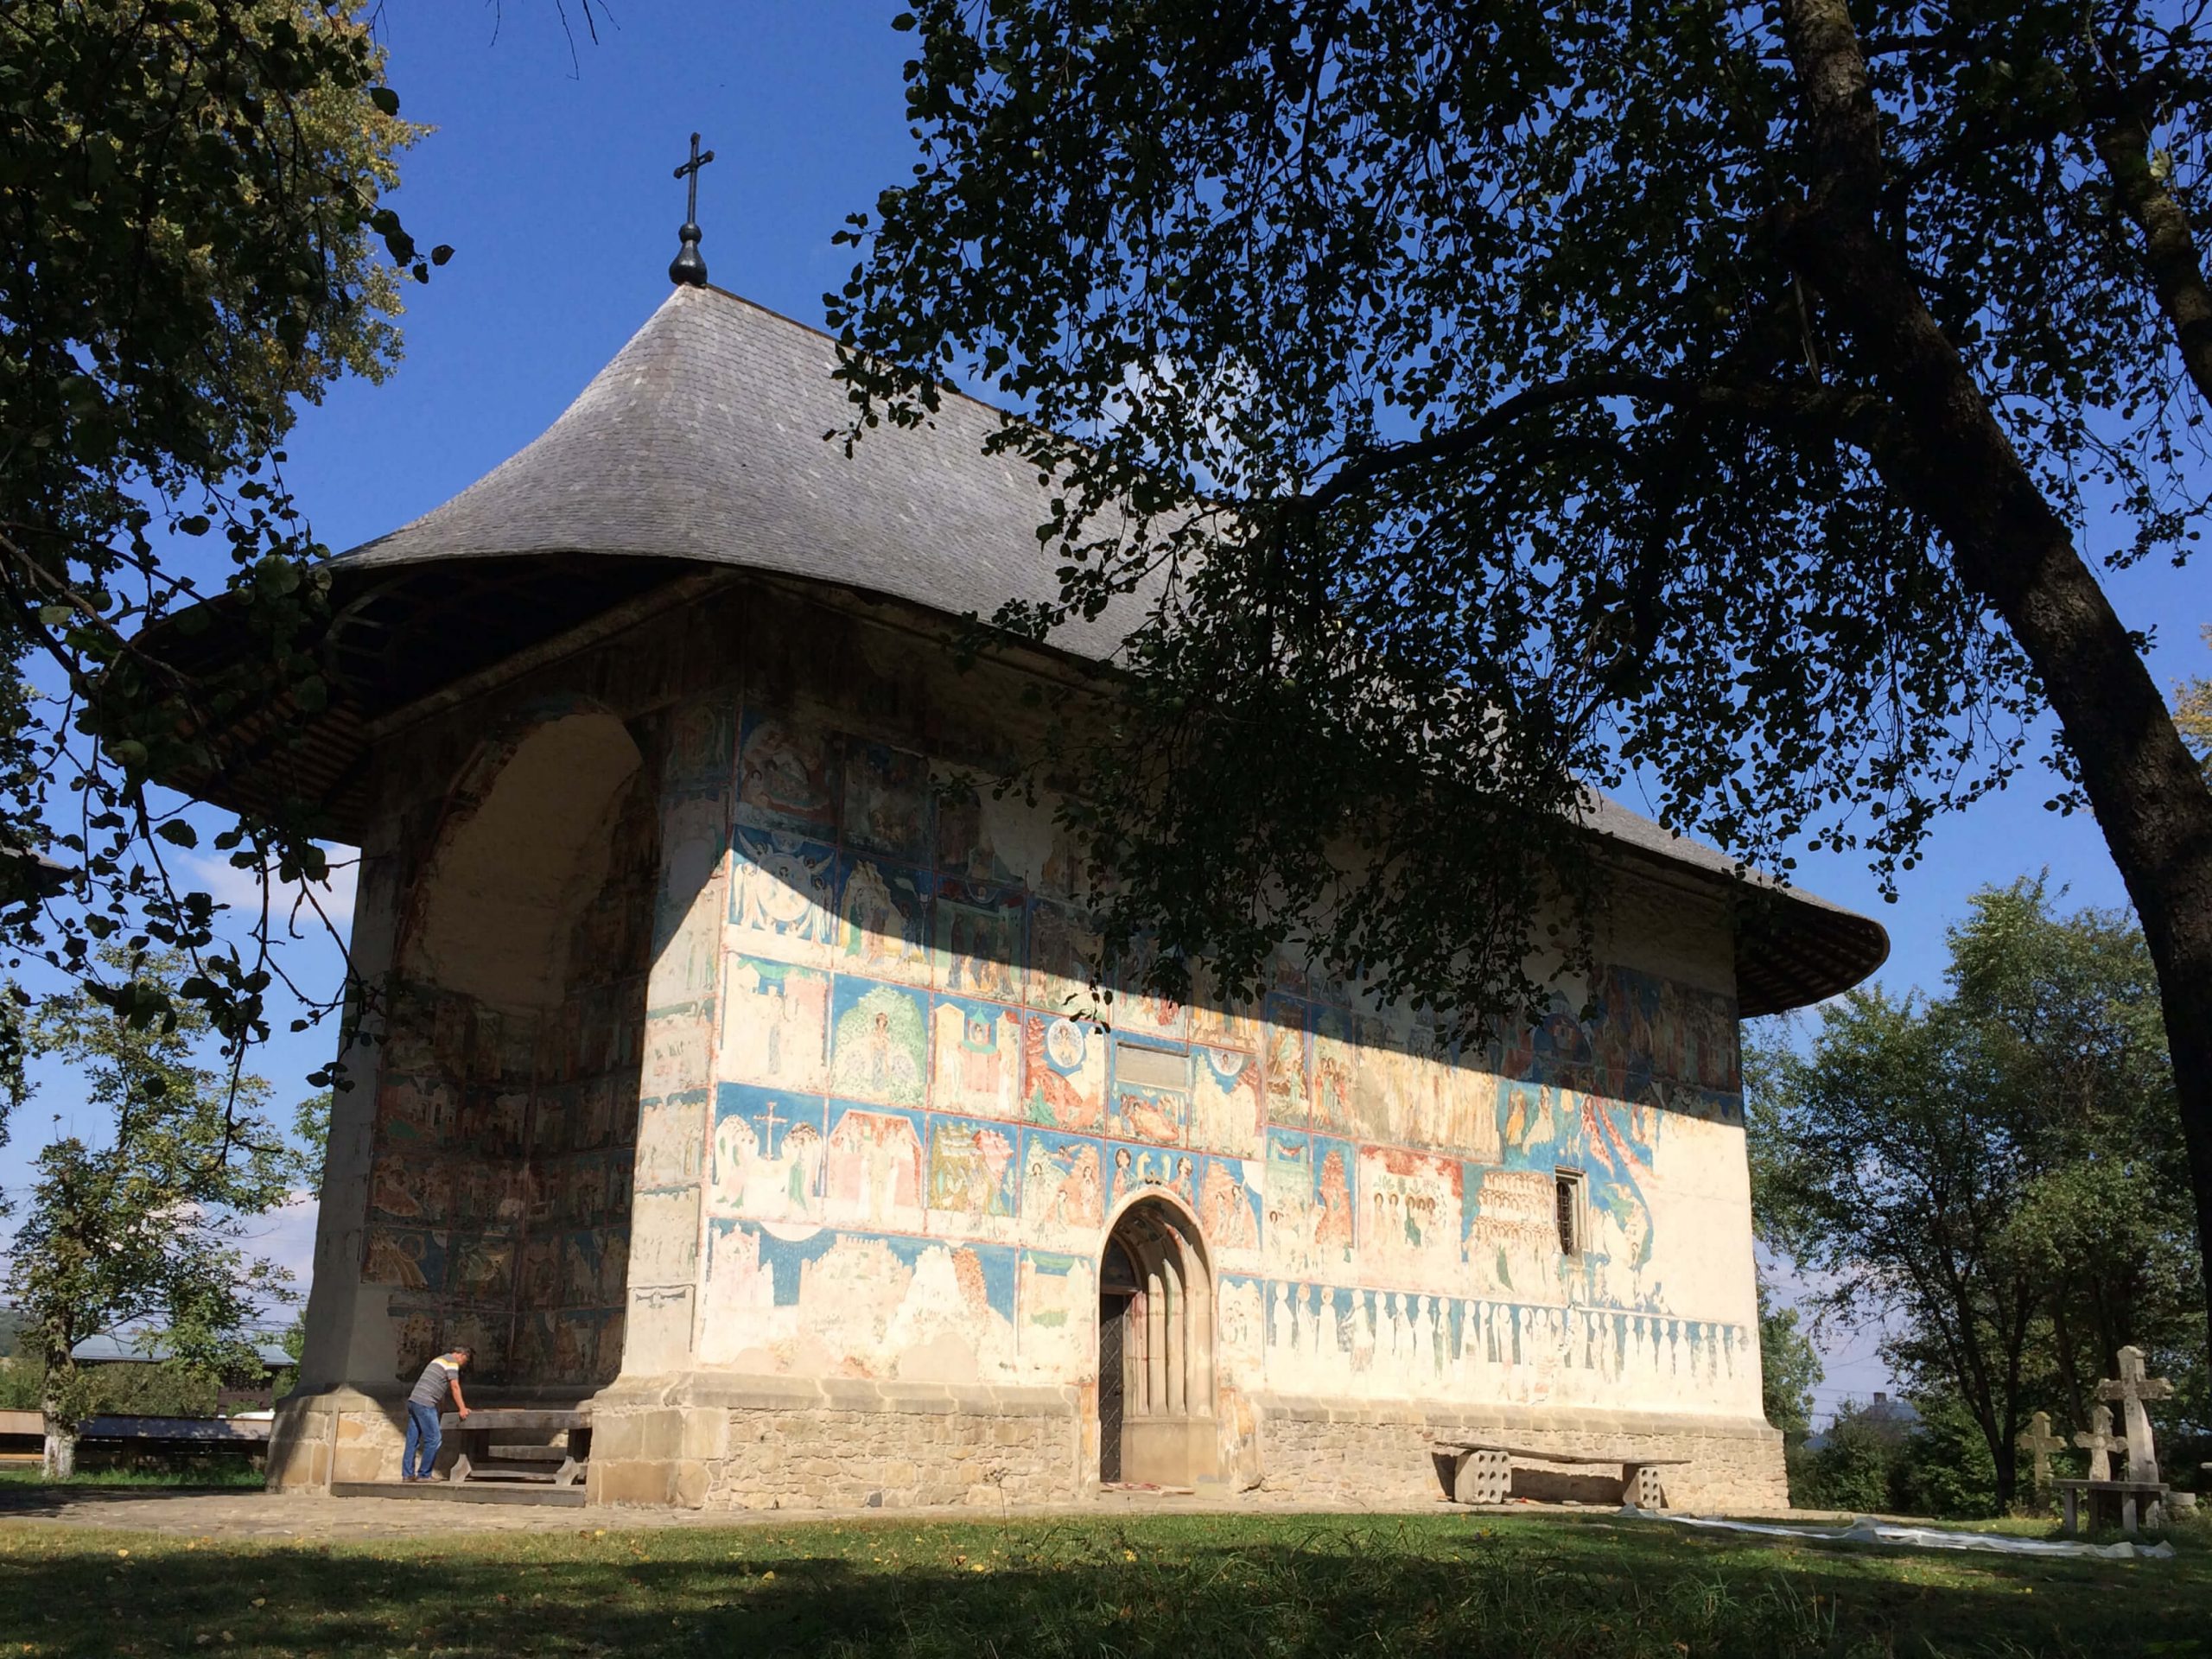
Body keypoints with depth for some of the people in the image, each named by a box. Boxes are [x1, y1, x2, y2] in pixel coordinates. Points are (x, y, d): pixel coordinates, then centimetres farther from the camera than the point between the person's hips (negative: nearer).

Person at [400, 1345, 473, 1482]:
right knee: (433, 1439, -5)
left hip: (413, 1401, 10)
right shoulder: (451, 1361, -3)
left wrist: (442, 1408, 30)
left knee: (413, 1440, 10)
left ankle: (407, 1474, 11)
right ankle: (424, 1474, -2)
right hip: (425, 1404, -10)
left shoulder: (440, 1359, 26)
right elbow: (455, 1387, -9)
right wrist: (462, 1409, -7)